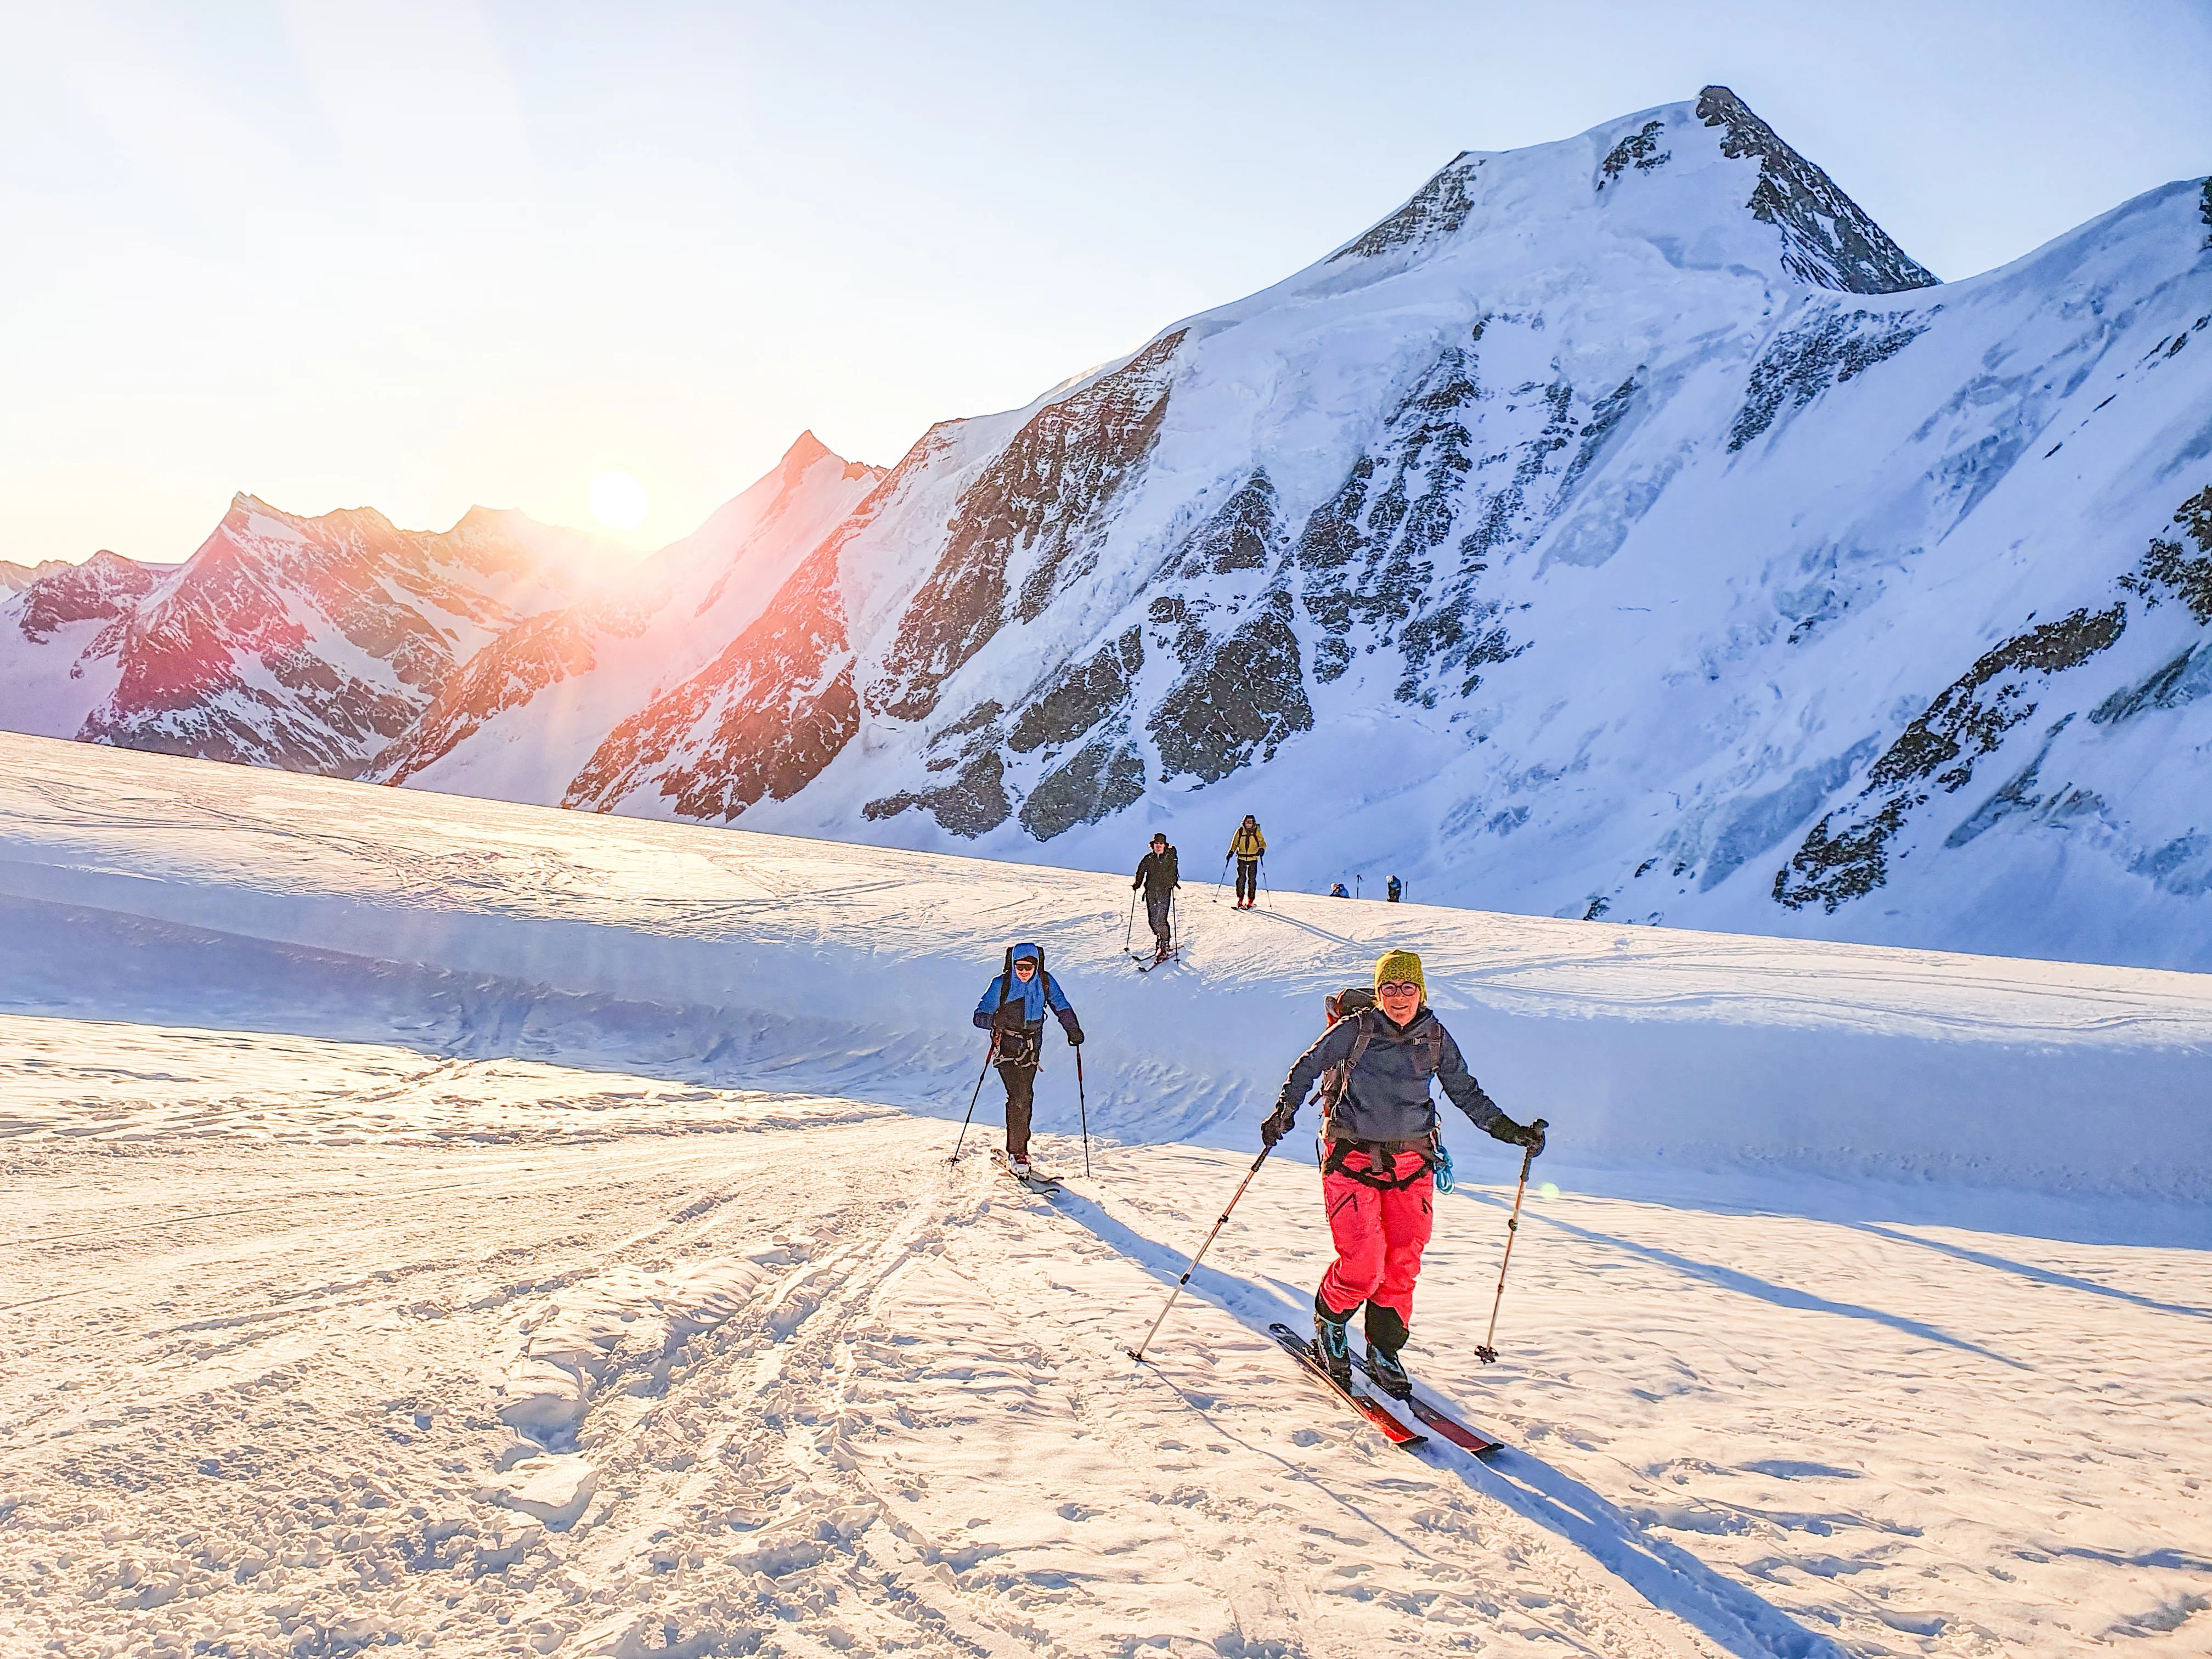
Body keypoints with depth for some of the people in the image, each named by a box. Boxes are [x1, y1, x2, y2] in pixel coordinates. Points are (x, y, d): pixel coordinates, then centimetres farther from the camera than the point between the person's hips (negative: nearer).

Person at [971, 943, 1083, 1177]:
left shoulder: (1046, 982, -3)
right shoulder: (1001, 985, -12)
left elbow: (1062, 1006, 10)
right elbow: (979, 1015, -11)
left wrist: (1073, 1030, -4)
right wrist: (995, 1020, -32)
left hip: (1032, 1049, 4)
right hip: (1007, 1048, -4)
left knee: (1025, 1098, 10)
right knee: (1020, 1097, -16)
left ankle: (1017, 1146, 25)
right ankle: (1017, 1153, -8)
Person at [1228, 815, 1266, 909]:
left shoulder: (1257, 832, 0)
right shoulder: (1240, 831, 3)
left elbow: (1263, 843, -2)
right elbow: (1235, 843, 8)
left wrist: (1262, 849, -22)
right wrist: (1231, 852, -7)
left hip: (1253, 859, -1)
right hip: (1241, 858, 1)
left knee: (1252, 879, -1)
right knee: (1241, 878, -3)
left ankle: (1250, 901, 5)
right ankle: (1240, 899, 6)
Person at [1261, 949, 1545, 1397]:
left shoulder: (1435, 1038, 3)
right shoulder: (1355, 1029, -6)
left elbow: (1466, 1092, 13)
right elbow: (1307, 1066, 1)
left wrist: (1508, 1129, 6)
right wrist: (1285, 1110, -12)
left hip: (1411, 1162, 3)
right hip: (1352, 1157, -3)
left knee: (1402, 1265, 0)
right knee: (1363, 1266, -11)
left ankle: (1384, 1351, 20)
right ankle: (1329, 1322, 19)